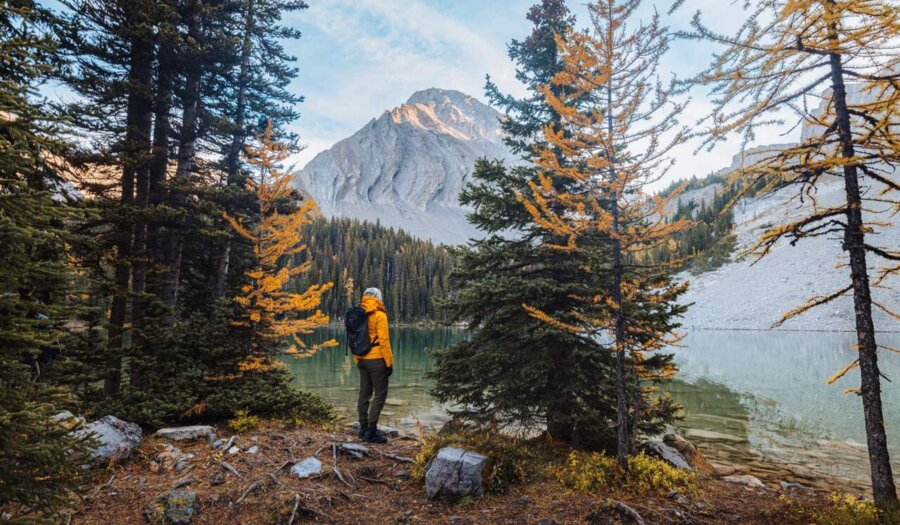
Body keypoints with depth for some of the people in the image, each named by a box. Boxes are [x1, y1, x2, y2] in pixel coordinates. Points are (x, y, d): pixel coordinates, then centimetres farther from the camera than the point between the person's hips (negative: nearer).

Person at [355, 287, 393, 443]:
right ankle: (371, 432, -1)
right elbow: (384, 340, -15)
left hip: (362, 360, 7)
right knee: (380, 395, 0)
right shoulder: (379, 315, -12)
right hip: (376, 360, -7)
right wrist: (389, 362, -10)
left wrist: (357, 360, 19)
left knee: (365, 393, 14)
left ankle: (363, 429, 21)